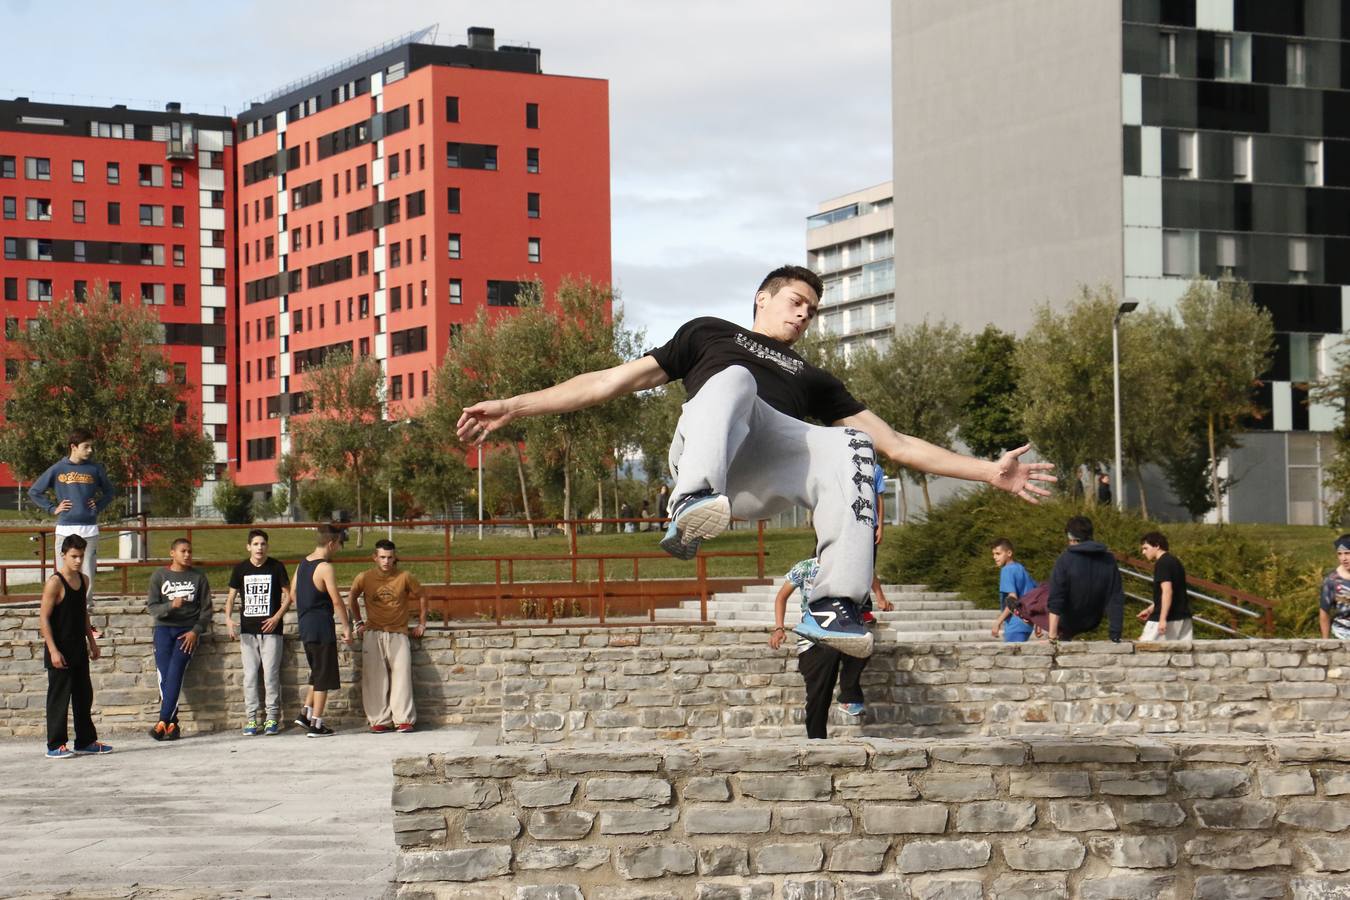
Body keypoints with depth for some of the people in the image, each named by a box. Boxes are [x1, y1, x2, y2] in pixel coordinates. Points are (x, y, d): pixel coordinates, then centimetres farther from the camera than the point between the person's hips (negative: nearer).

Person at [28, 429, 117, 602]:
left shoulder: (95, 469, 6)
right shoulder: (58, 469, 3)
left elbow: (110, 492, 20)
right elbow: (34, 492, 10)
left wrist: (98, 506, 5)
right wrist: (52, 509, 2)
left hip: (89, 529, 1)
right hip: (65, 528, -1)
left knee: (87, 575, 1)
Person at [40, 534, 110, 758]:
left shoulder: (83, 580, 10)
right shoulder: (55, 583, -14)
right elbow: (43, 618, -16)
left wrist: (92, 641, 19)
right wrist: (53, 651, -20)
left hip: (79, 650, 8)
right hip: (60, 652, -8)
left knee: (84, 696, 12)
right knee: (59, 698, -3)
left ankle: (86, 740, 22)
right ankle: (55, 745, 2)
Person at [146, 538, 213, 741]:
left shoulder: (198, 577, 8)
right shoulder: (159, 576, 7)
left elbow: (206, 609, 7)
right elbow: (151, 607, 1)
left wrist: (195, 631, -7)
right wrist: (171, 605, -18)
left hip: (188, 630, -1)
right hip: (164, 628, 1)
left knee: (175, 673, -17)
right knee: (164, 675, -13)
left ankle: (163, 722, -18)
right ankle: (173, 724, -8)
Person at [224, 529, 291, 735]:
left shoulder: (276, 567, 1)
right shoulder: (241, 569, 6)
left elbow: (288, 595, 4)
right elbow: (231, 596, 10)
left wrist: (277, 617, -9)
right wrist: (228, 619, -6)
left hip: (270, 628, -2)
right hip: (247, 630, 2)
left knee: (271, 674, -4)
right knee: (250, 674, 1)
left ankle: (272, 717, 3)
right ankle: (251, 718, 6)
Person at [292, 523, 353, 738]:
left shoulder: (302, 564, 9)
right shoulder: (325, 568, -16)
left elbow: (293, 593, 16)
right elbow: (336, 601, -17)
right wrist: (346, 627, -10)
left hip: (305, 626, 8)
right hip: (322, 628, -8)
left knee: (318, 674, 21)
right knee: (324, 678, 0)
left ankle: (306, 713, 16)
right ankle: (316, 725, 2)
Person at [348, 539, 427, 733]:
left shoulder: (404, 577, -1)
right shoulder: (365, 578, 1)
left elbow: (421, 596, 13)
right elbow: (352, 597, 18)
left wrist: (421, 622, 12)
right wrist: (358, 622, 14)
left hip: (398, 634, -1)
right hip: (373, 634, 1)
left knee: (402, 676, -8)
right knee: (374, 678, -4)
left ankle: (403, 720, -7)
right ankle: (379, 721, 0)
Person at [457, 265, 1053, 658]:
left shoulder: (812, 380, 39)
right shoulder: (711, 335, 34)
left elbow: (896, 444, 33)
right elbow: (612, 381, 27)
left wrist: (989, 472, 22)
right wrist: (513, 408, 16)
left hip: (767, 476, 2)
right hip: (702, 457, -2)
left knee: (851, 448, -27)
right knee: (732, 378, -31)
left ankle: (836, 607, -39)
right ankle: (693, 508, -57)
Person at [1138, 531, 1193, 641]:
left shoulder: (1162, 564, -13)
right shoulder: (1174, 561, 18)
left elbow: (1167, 591, -23)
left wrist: (1163, 619, -27)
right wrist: (1150, 609, 30)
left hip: (1169, 617, -9)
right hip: (1183, 616, 9)